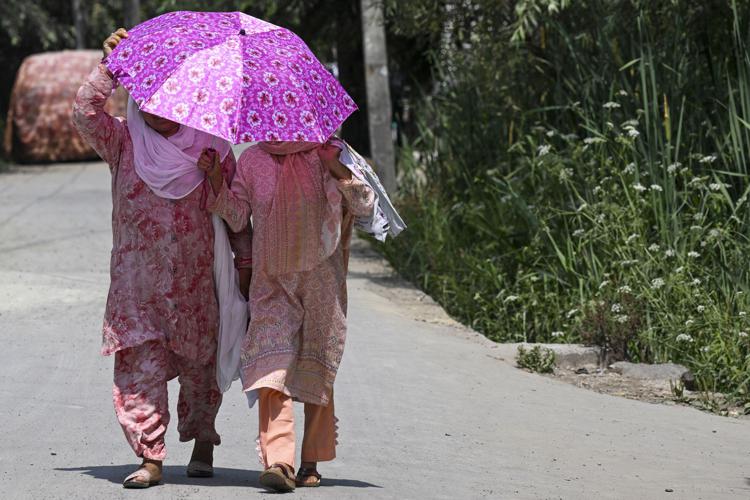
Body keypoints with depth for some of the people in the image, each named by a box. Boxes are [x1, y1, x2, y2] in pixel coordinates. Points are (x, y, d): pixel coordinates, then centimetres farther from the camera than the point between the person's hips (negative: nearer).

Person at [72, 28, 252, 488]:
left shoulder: (211, 146, 5)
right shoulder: (124, 142, 6)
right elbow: (86, 113, -11)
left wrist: (245, 261, 5)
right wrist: (110, 67, -16)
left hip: (198, 277, 0)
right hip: (136, 278, 0)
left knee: (200, 364, 7)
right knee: (141, 365, -8)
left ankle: (203, 443, 25)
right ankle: (151, 457, -8)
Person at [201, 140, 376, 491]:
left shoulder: (327, 156, 3)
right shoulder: (252, 161, 8)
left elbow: (365, 206, 0)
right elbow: (237, 217, 9)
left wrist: (340, 172, -13)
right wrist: (217, 182, -5)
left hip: (321, 281, 0)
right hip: (272, 283, 0)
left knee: (317, 370, 4)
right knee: (272, 367, -15)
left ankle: (311, 462, 15)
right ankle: (278, 461, -24)